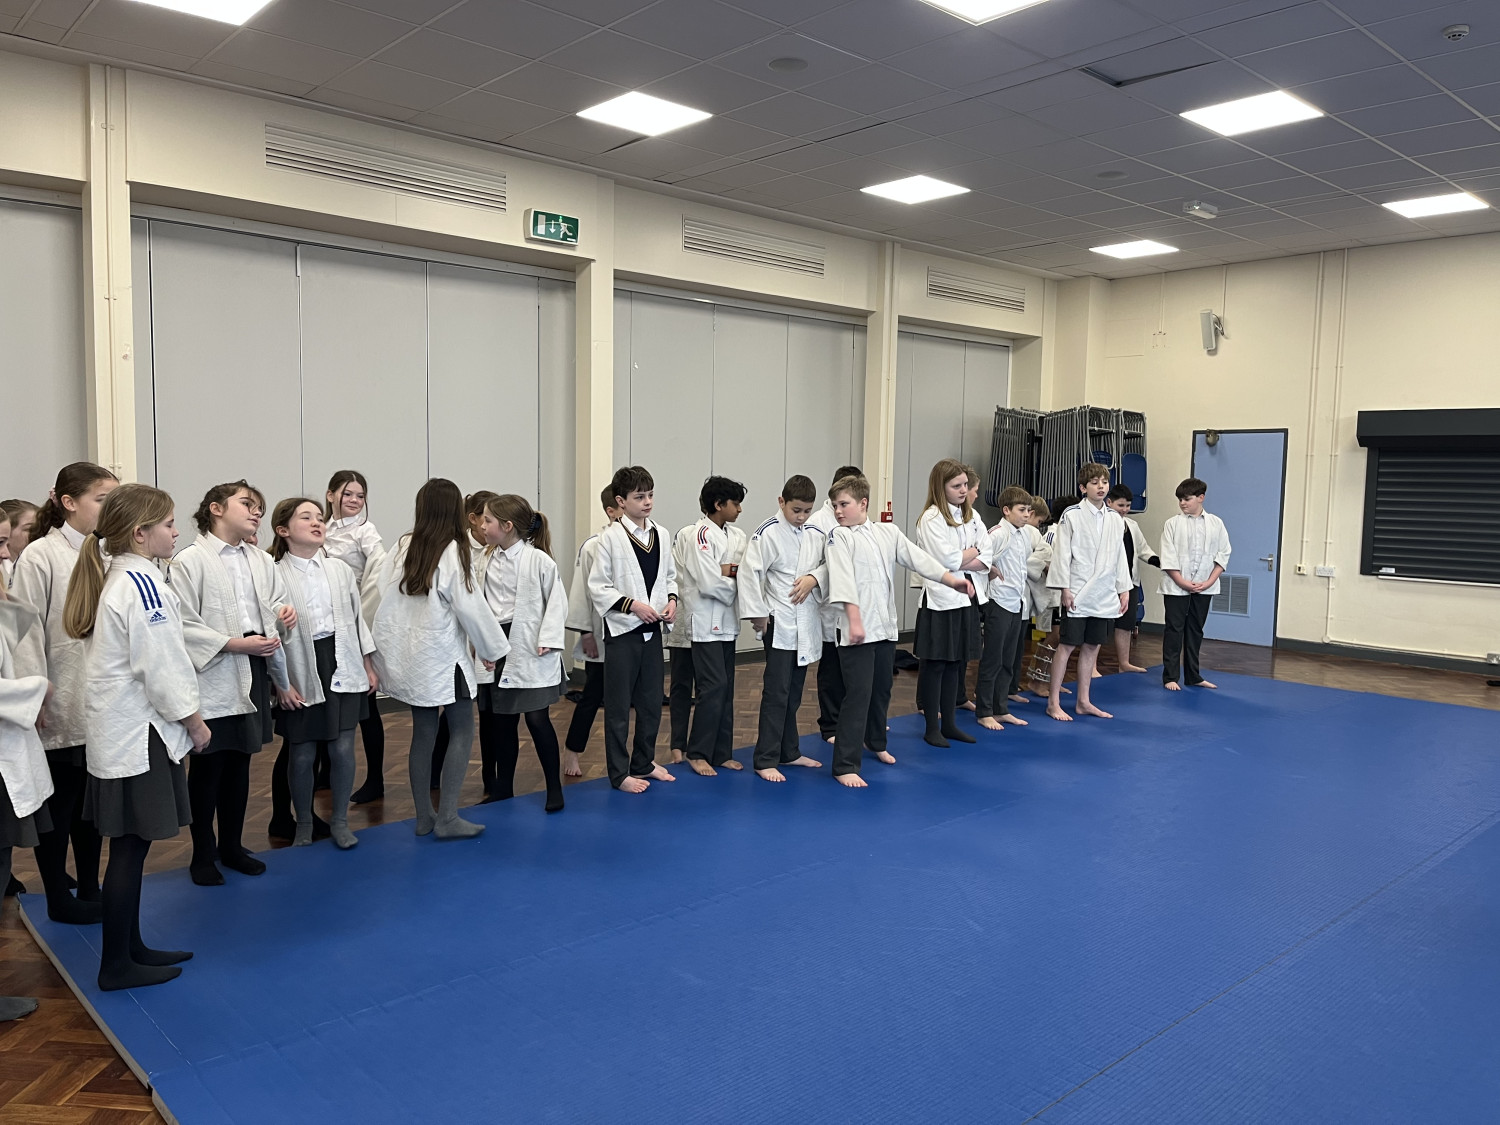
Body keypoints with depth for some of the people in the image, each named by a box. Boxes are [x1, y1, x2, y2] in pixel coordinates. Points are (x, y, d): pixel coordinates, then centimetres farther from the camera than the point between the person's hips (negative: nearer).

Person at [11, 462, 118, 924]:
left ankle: (90, 890, 28)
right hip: (60, 709, -5)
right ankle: (58, 899, 23)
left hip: (101, 705, 5)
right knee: (58, 803, 9)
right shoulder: (40, 557, -10)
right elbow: (26, 632, -11)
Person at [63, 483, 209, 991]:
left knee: (131, 846, 16)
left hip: (119, 730, 10)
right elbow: (160, 667, -19)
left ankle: (131, 947, 28)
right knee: (129, 848, 0)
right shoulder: (143, 584, -19)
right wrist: (193, 720, -8)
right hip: (139, 734, -10)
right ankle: (116, 965, 11)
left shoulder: (115, 578, 11)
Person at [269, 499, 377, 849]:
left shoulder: (339, 569, 6)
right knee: (302, 755, 6)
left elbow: (357, 618, 12)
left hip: (343, 668, 3)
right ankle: (303, 824, 27)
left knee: (343, 749, 3)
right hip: (302, 675, -3)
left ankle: (340, 821, 21)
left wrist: (369, 666, 11)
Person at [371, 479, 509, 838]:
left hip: (408, 655, 6)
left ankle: (424, 817, 20)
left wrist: (381, 648, 11)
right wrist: (492, 647, -1)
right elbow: (471, 608, -14)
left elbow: (382, 595, 2)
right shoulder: (454, 552, -14)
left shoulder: (403, 547, 2)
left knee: (423, 733, 13)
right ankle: (447, 818, 1)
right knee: (462, 731, 4)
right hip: (442, 656, -6)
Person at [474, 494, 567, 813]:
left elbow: (556, 600, -8)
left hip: (530, 652, -5)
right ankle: (502, 788, 26)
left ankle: (554, 788, 12)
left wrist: (548, 639, -15)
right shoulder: (486, 559, 6)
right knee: (501, 722, 13)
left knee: (537, 719, -2)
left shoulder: (539, 560, -11)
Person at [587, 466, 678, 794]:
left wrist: (672, 599, -4)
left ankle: (644, 762, 30)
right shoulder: (611, 537, -10)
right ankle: (619, 773, 14)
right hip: (622, 631, -6)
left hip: (652, 630, 6)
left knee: (651, 701, 15)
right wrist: (633, 605, -18)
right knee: (619, 706, 4)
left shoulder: (660, 534, 5)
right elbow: (597, 586, -11)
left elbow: (670, 575, 15)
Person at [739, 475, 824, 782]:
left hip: (806, 622, 6)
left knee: (794, 692, 16)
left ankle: (789, 752, 29)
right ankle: (766, 760, 3)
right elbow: (750, 572, -16)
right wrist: (757, 613, -16)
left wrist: (814, 578, -12)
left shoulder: (813, 533, 6)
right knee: (776, 692, -4)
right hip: (779, 622, -6)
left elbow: (829, 563, 9)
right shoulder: (768, 533, -13)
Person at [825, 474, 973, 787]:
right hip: (857, 628, -5)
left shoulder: (887, 532, 9)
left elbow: (917, 558, 5)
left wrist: (951, 579, -5)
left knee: (881, 690, 19)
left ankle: (876, 743, 43)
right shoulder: (840, 537, -6)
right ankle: (845, 766, -2)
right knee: (858, 695, -8)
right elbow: (844, 582, -15)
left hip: (885, 626, 6)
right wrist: (854, 621, -23)